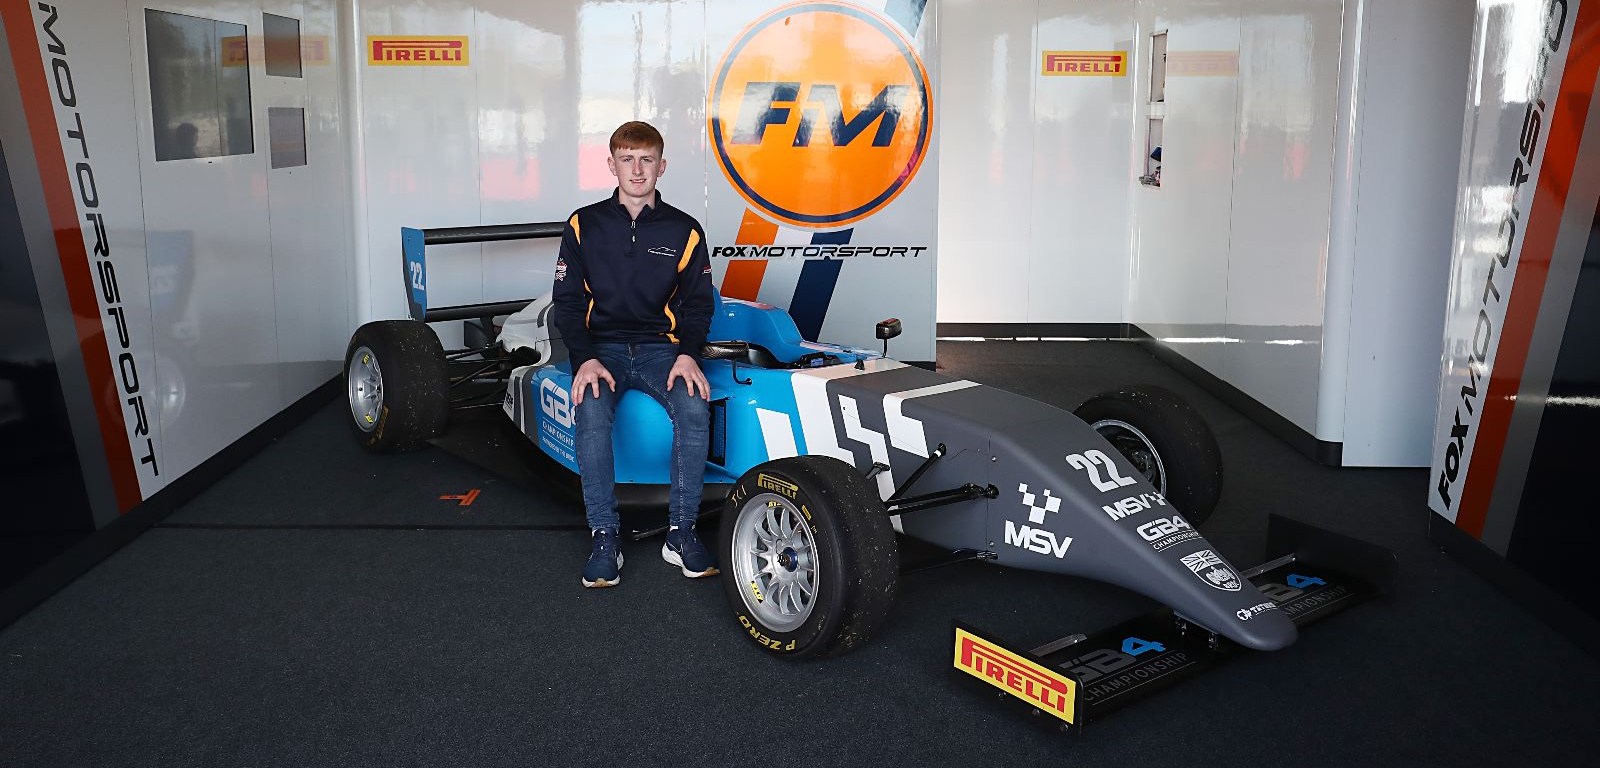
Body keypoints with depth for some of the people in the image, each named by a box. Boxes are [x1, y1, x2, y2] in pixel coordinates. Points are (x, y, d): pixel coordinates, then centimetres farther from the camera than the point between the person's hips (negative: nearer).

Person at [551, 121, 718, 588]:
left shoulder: (684, 230, 7)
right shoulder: (584, 225, 5)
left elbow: (697, 303, 8)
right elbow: (568, 303, 3)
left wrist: (687, 353, -12)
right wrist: (584, 358, -14)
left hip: (661, 348, 1)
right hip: (602, 347, 0)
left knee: (695, 408, -30)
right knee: (591, 412, -33)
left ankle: (681, 533, -18)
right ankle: (604, 537, -22)